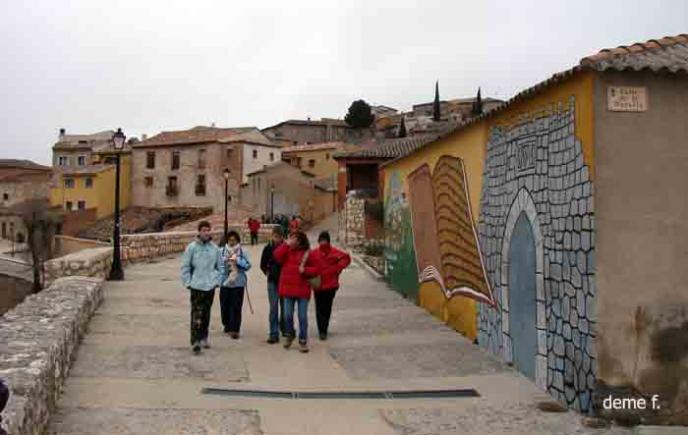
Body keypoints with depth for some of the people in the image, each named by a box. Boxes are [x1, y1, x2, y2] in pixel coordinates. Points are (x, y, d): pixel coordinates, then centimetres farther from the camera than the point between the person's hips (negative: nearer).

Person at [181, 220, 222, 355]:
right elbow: (185, 267, -3)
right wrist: (188, 283, -6)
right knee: (196, 314, -9)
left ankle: (204, 338, 26)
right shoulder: (192, 247, -7)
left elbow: (219, 266, 14)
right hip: (196, 286, -4)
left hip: (210, 286, 4)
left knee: (206, 313, 13)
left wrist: (217, 280, 7)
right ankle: (195, 341, -9)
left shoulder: (214, 248, 4)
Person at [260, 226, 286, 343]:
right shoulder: (268, 248, -1)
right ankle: (273, 334, -2)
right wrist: (268, 273, 1)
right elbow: (263, 265, 10)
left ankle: (284, 328, 31)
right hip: (273, 282, 0)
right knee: (273, 308, -3)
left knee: (284, 307, 11)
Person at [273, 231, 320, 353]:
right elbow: (277, 256, -15)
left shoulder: (307, 253, -2)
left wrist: (305, 270, -16)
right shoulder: (287, 251, 5)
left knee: (303, 316, 4)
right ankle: (289, 335, 32)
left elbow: (316, 269, -1)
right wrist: (287, 244, -15)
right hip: (288, 288, 2)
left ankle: (303, 340, 16)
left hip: (302, 289, -2)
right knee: (288, 315, 7)